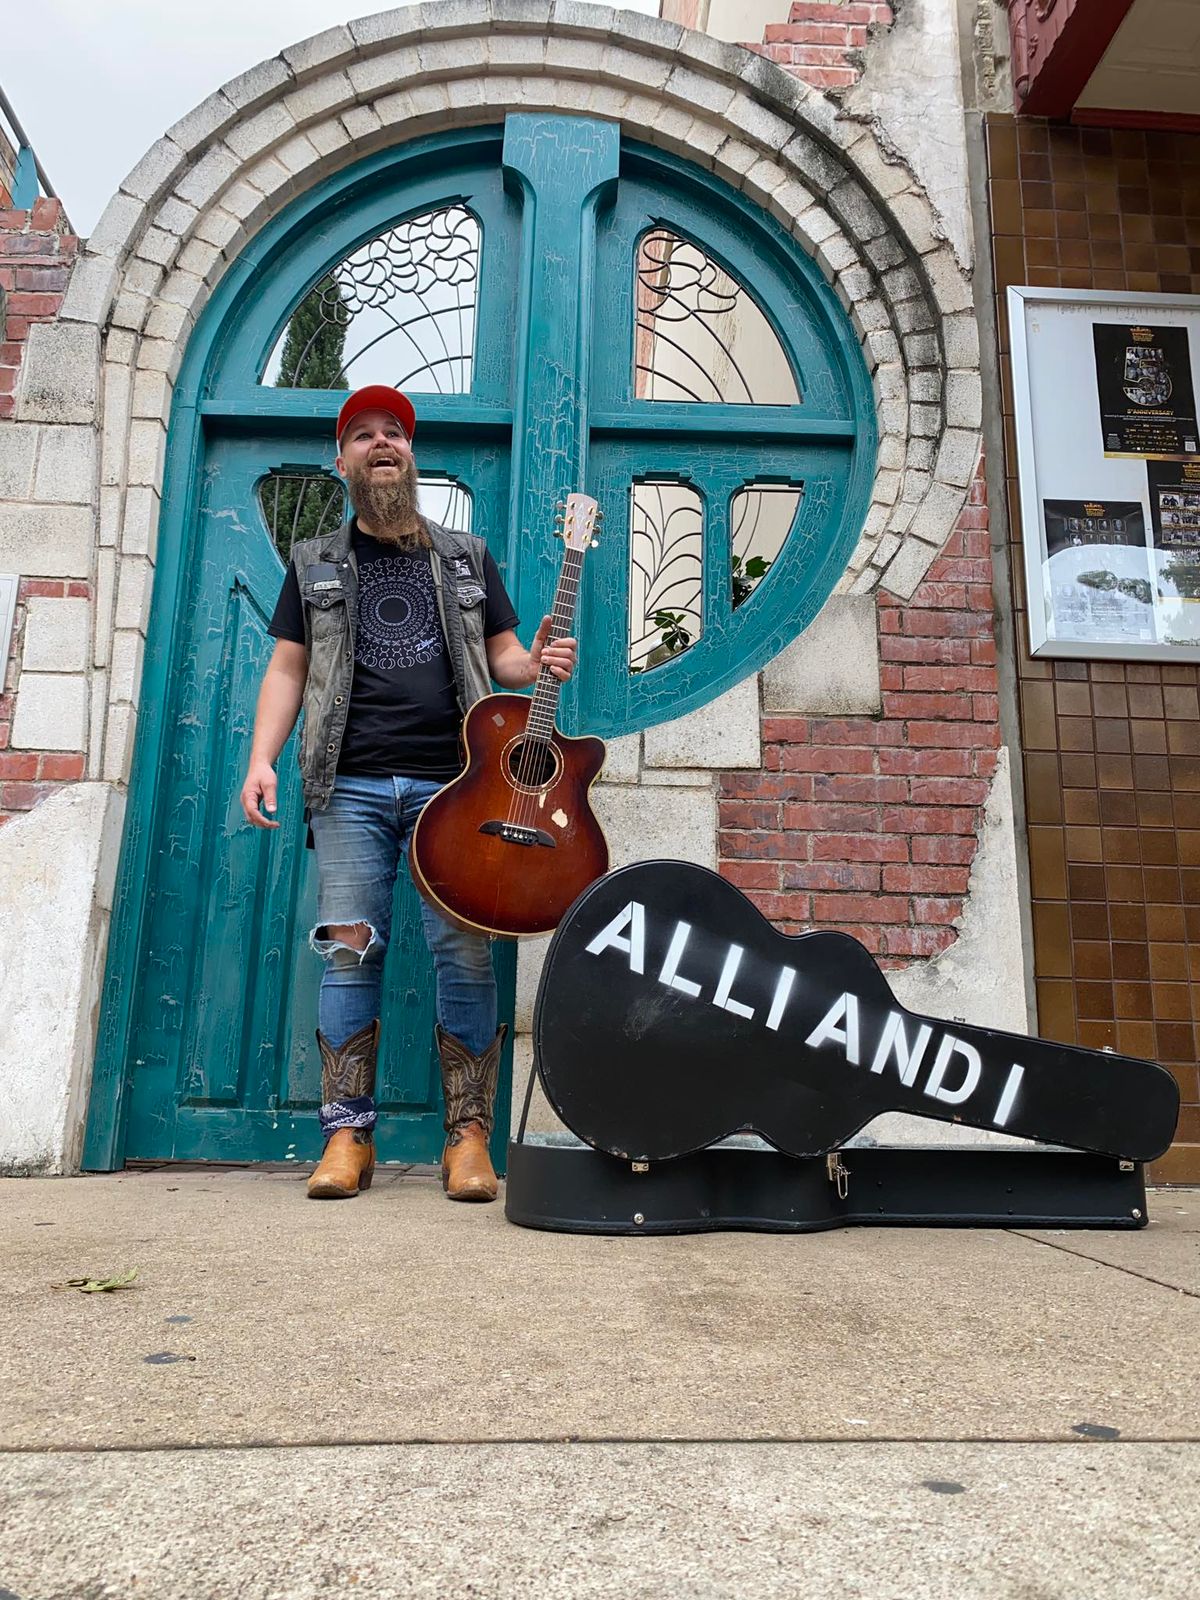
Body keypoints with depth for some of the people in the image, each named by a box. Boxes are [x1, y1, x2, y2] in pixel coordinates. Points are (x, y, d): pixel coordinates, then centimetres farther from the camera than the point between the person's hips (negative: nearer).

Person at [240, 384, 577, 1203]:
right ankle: (348, 1135, 6)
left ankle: (469, 1136, 3)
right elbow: (288, 667, 13)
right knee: (350, 949, -4)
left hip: (453, 782, 0)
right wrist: (262, 758, -1)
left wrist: (535, 663, -6)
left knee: (466, 952, -6)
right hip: (351, 786, 1)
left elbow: (500, 655, 18)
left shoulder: (467, 557, 19)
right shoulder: (316, 562, 18)